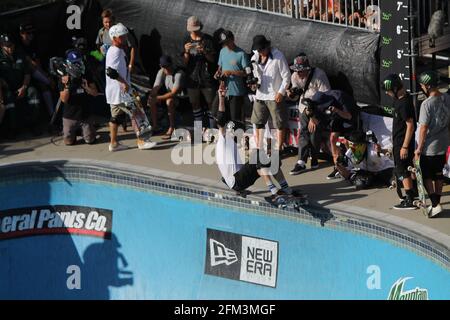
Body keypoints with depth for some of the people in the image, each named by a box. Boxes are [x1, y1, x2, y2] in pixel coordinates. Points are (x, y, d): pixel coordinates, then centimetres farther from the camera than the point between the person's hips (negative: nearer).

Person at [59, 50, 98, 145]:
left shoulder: (86, 75, -3)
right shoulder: (64, 79, -8)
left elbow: (95, 93, -2)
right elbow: (64, 99, -13)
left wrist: (86, 87, -21)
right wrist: (67, 86, -27)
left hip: (85, 115, 1)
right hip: (70, 116, -1)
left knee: (90, 140, 0)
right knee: (69, 142, 0)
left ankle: (82, 130, 32)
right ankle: (74, 131, 33)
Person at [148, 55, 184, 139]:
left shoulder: (179, 74, -27)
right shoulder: (161, 72, -5)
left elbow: (174, 93, -34)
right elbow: (155, 88, -7)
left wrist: (158, 98, -40)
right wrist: (151, 97, -30)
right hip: (168, 95, 7)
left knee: (169, 101, -37)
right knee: (152, 101, -10)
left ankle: (172, 129, -28)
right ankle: (155, 127, -1)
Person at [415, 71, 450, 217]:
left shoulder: (427, 104, -23)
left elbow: (423, 128, -20)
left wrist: (419, 148, -12)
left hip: (430, 147, -7)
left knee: (426, 176, 4)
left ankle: (435, 205, -3)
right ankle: (436, 202, 25)